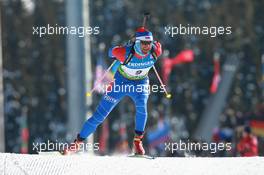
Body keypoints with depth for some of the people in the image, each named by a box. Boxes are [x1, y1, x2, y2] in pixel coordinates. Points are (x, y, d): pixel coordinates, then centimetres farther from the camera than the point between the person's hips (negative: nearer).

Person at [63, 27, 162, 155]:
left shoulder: (155, 51, -26)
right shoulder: (125, 52, -32)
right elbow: (112, 52, -9)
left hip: (140, 83, 2)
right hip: (120, 82, -2)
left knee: (141, 105, -32)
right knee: (99, 115, -3)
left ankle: (137, 141, -18)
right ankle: (77, 143, 10)